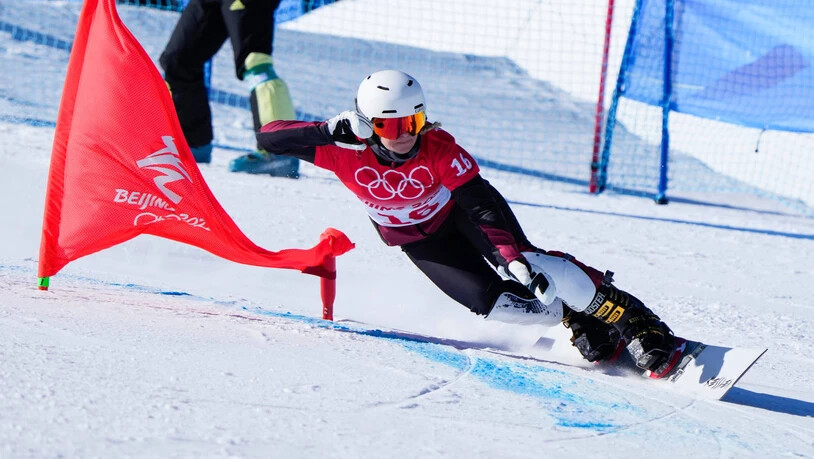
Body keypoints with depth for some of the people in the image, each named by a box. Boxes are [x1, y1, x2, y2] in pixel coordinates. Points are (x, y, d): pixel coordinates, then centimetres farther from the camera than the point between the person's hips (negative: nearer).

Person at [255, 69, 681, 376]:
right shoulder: (344, 150, -30)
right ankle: (579, 321, 0)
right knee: (492, 300, -20)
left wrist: (513, 257, -47)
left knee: (527, 266, -29)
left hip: (458, 211, -2)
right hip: (416, 240, 2)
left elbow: (483, 206, -33)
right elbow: (268, 137, -33)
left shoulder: (438, 147, -33)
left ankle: (630, 316, -19)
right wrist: (329, 131, -46)